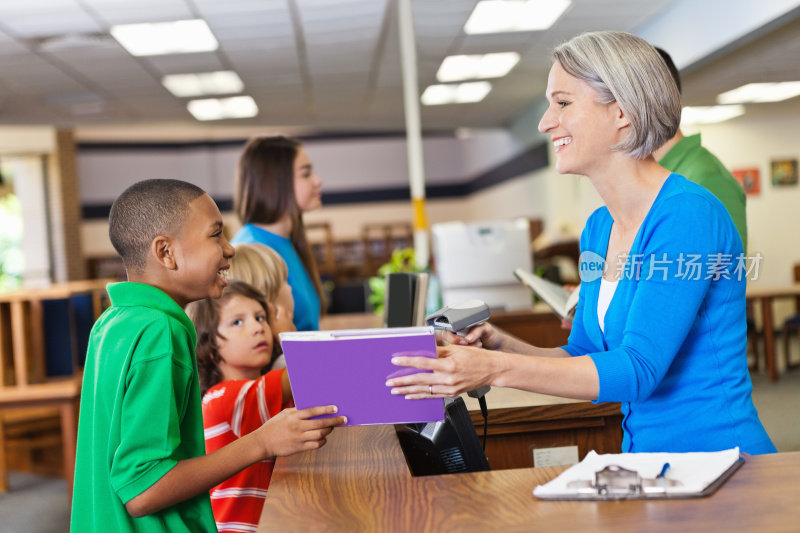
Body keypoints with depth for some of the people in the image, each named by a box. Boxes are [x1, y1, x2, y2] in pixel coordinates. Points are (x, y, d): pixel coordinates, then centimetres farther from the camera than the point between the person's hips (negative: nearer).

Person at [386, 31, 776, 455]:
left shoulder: (687, 213, -16)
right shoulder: (598, 229, 9)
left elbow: (637, 370, -23)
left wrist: (495, 369, -29)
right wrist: (500, 346, -1)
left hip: (719, 468, -6)